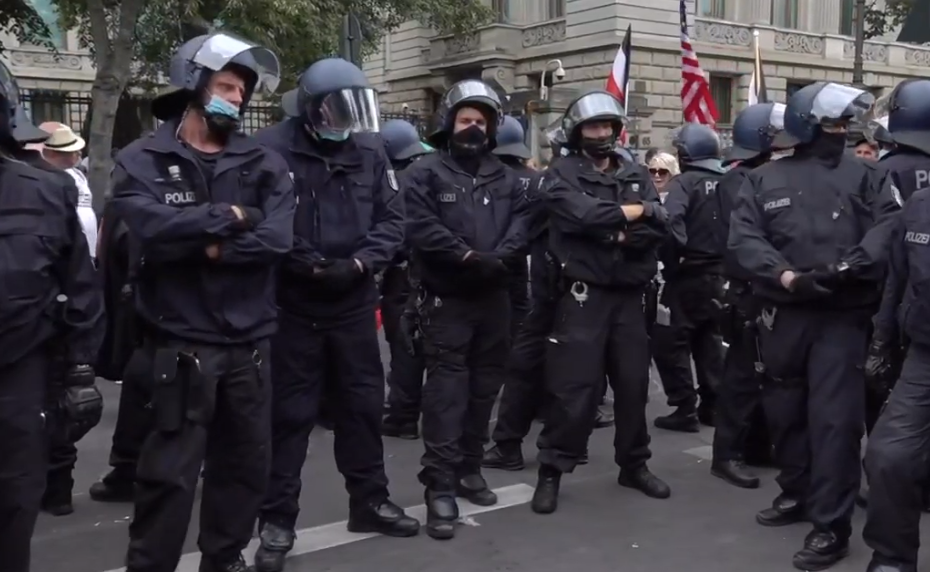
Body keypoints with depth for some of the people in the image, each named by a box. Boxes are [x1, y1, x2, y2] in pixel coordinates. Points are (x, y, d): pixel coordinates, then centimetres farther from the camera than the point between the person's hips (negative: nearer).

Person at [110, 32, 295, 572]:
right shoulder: (142, 160, -1)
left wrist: (206, 245, -16)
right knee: (171, 472, -1)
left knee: (247, 461, 15)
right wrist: (230, 218, -11)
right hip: (180, 343, -4)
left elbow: (277, 238, -8)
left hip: (249, 342, 4)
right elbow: (154, 229, -20)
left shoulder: (264, 162, 6)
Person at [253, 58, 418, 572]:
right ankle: (277, 519, 17)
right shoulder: (271, 149, -12)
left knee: (362, 402, 15)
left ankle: (369, 500, 32)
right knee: (290, 411, 4)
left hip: (355, 301, 5)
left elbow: (391, 220, 2)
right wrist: (306, 266, -20)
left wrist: (359, 263, -13)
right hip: (292, 304, -4)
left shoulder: (369, 150, 3)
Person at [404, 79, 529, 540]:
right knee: (447, 389, -8)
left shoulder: (505, 177, 13)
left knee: (484, 387, 12)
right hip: (446, 299, -5)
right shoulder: (425, 172, -3)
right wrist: (468, 255, -22)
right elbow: (421, 227, -16)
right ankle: (440, 486, -5)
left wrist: (499, 256, -18)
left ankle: (469, 469, 27)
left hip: (494, 298, 6)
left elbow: (520, 222, 1)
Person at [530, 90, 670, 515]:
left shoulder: (636, 175, 13)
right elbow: (585, 215, -19)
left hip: (629, 295, 5)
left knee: (633, 383, 12)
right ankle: (551, 471, 5)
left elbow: (658, 226, -1)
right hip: (583, 295, -5)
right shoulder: (562, 175, -1)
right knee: (573, 386, -5)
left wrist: (620, 236, -17)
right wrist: (633, 211, -7)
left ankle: (634, 464, 27)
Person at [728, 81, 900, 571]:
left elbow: (890, 226, -9)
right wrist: (786, 276, -19)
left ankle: (831, 523, 3)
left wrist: (851, 264, -25)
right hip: (782, 313, 3)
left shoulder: (865, 176, 5)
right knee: (785, 408, 15)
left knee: (834, 416, -6)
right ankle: (796, 492, 35)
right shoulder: (764, 180, 7)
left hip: (843, 314, -2)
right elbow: (744, 238, -5)